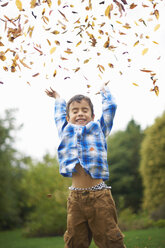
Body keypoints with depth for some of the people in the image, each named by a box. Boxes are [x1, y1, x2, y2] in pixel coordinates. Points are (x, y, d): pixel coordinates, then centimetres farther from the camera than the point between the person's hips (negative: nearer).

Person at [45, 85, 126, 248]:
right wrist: (57, 98, 52)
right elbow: (59, 114, 36)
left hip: (99, 196, -2)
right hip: (75, 197, 2)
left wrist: (104, 91, 39)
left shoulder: (99, 129, 12)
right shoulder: (65, 131, 17)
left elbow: (110, 107, 22)